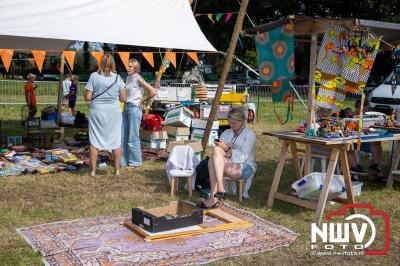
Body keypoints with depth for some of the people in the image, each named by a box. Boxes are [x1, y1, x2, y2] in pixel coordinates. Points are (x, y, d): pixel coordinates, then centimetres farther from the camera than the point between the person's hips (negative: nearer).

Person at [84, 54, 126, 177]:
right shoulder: (117, 77, 0)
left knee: (94, 142, 9)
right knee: (116, 142, 11)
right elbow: (123, 98, 1)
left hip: (97, 111, -1)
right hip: (114, 112, 1)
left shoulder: (94, 76, -6)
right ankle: (117, 170, 16)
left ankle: (93, 171, 12)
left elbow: (87, 97, -7)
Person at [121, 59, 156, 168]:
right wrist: (125, 103, 12)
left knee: (133, 137, -2)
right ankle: (124, 161, 18)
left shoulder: (138, 78, -10)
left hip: (134, 108, -8)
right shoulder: (128, 78, 12)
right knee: (123, 136, 9)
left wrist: (142, 101, -6)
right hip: (126, 107, 8)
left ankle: (135, 162, 8)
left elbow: (152, 92, -15)